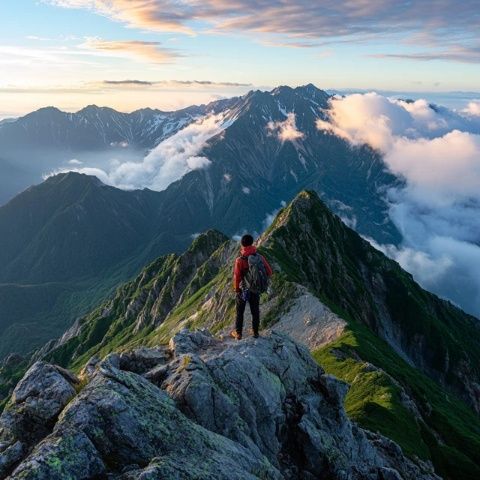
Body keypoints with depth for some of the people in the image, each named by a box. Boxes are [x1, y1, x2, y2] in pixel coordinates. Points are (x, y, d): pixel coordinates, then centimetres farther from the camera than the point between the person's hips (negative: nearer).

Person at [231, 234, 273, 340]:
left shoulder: (240, 260, -21)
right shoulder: (260, 257, -10)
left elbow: (236, 277, -17)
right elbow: (269, 272, -5)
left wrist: (236, 289, 0)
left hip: (244, 290, -3)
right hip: (256, 290, 3)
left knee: (240, 312, 14)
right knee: (255, 311, 18)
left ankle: (238, 333, 23)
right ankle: (255, 332, 29)